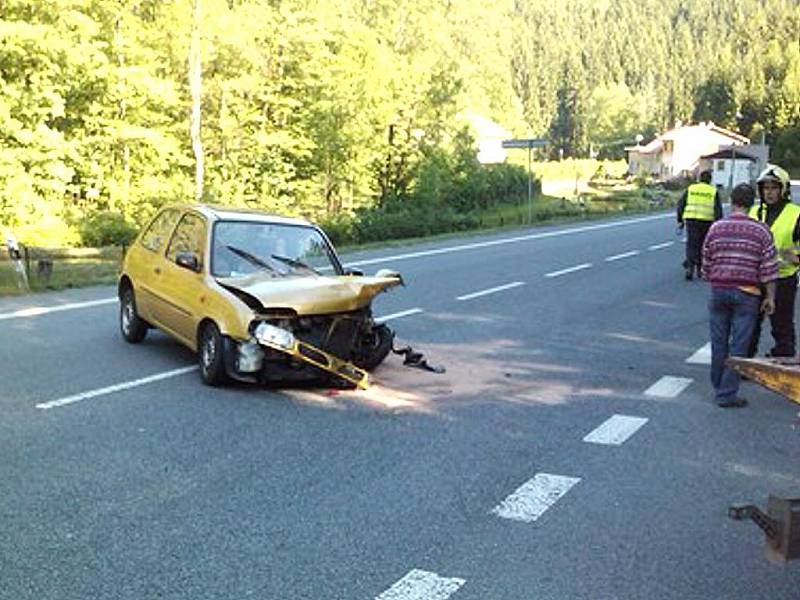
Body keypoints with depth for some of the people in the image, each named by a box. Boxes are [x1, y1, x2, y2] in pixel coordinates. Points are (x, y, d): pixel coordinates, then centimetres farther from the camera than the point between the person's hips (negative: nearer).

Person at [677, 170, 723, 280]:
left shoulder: (690, 189, 9)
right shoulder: (714, 191, 4)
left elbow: (681, 204, 5)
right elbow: (718, 209, -2)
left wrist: (680, 220, 12)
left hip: (691, 219, 0)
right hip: (706, 221, 0)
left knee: (691, 245, -1)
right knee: (703, 246, 15)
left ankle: (690, 267, -20)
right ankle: (700, 269, 23)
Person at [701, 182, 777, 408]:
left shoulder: (715, 228, 1)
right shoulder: (761, 231, -5)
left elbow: (706, 264, 8)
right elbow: (768, 268, -5)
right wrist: (770, 297, 3)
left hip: (719, 291, 3)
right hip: (746, 295, -2)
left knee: (719, 343, 13)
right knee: (738, 345, 2)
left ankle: (718, 387, 26)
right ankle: (727, 394, 2)